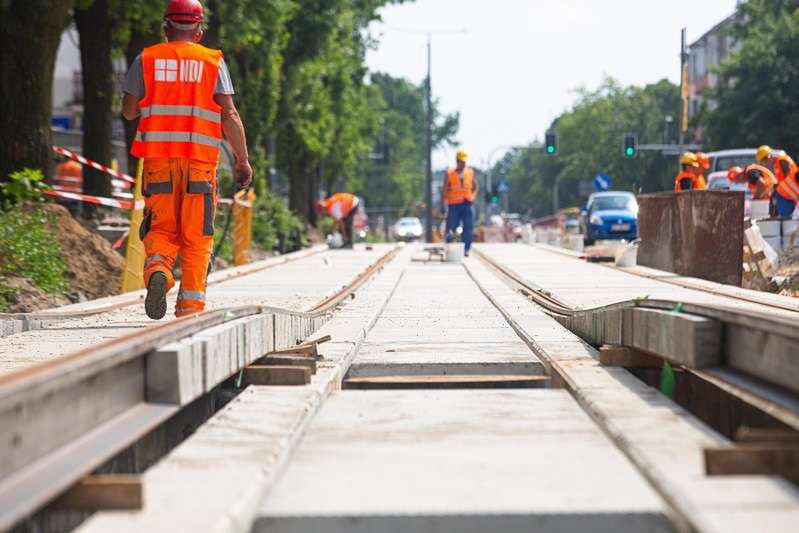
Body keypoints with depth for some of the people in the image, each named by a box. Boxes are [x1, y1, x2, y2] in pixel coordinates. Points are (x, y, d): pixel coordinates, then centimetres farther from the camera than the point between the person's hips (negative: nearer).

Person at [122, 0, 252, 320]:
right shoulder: (213, 62, 4)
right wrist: (243, 159, 1)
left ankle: (157, 270, -22)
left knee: (161, 228, 9)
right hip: (201, 160, -1)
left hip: (158, 157, 1)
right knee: (196, 238, 6)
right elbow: (229, 114, -2)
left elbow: (129, 110, 8)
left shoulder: (146, 60, 7)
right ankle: (191, 308, 2)